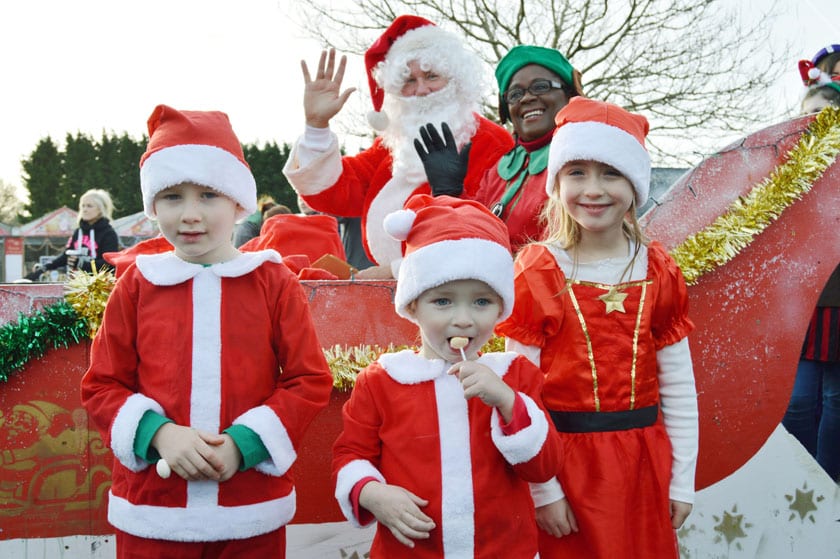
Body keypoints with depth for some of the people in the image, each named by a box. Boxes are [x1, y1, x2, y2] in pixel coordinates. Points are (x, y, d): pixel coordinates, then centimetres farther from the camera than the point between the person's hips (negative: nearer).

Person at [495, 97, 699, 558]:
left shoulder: (659, 273, 0)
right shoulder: (535, 274, -8)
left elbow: (678, 386, 3)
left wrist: (682, 481, 3)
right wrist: (542, 489, -9)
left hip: (643, 465, 3)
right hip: (567, 464, -2)